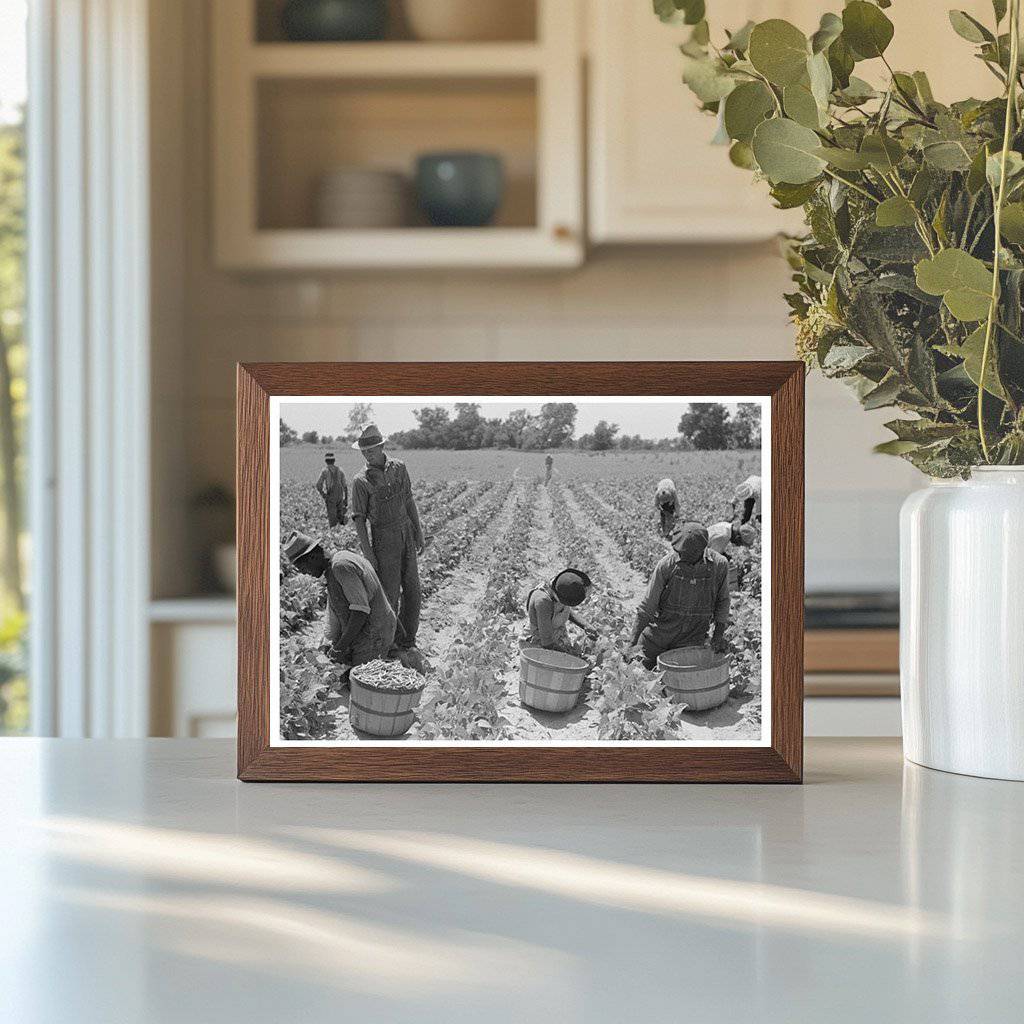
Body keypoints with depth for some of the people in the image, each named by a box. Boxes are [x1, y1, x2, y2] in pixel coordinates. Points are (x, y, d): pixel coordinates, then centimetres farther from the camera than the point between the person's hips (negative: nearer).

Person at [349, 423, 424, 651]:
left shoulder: (398, 467, 2)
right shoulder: (362, 481, -11)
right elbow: (359, 519, -10)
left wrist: (418, 533, 10)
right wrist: (368, 554, -15)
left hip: (405, 532, 5)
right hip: (383, 537, -5)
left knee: (412, 589, 7)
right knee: (390, 592, -3)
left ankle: (408, 641, 18)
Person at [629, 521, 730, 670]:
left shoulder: (719, 565, -11)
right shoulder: (666, 565, -16)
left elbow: (722, 601, 7)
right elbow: (647, 606, -11)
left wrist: (719, 634, -1)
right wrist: (633, 643, -13)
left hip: (692, 638, 1)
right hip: (659, 633, -1)